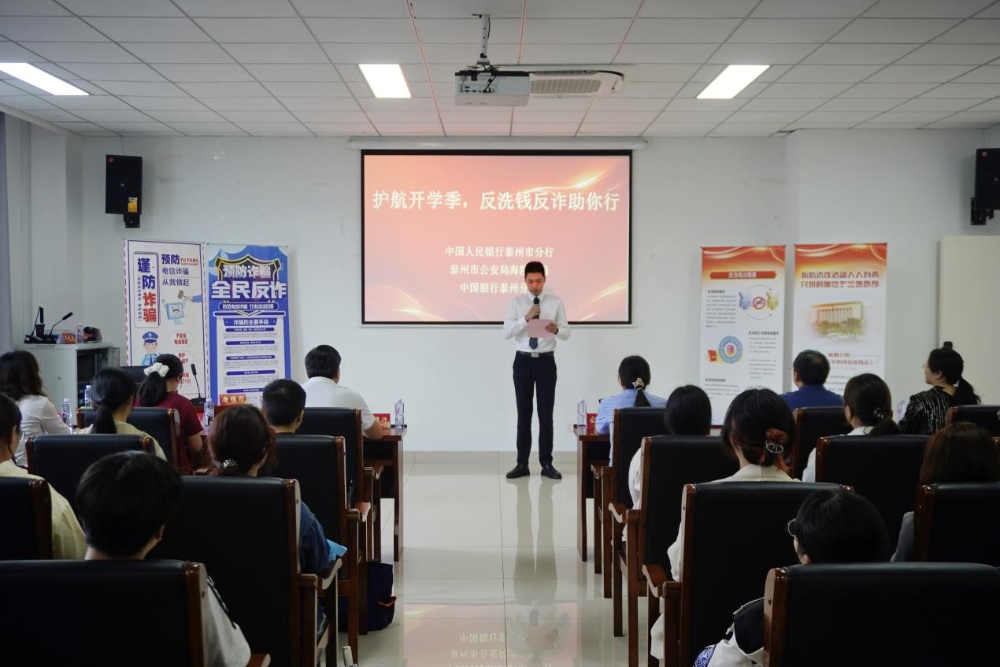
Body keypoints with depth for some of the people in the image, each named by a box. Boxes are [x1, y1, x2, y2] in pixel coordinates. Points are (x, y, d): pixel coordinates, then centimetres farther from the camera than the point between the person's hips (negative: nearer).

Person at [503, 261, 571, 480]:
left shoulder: (555, 302, 2)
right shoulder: (516, 302, 1)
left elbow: (566, 333, 0)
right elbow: (506, 333, -8)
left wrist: (556, 329, -22)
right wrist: (526, 318, -21)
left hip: (546, 361, 0)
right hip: (523, 361, 0)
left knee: (546, 414, 3)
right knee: (523, 414, 6)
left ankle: (546, 464, 11)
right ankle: (522, 464, 13)